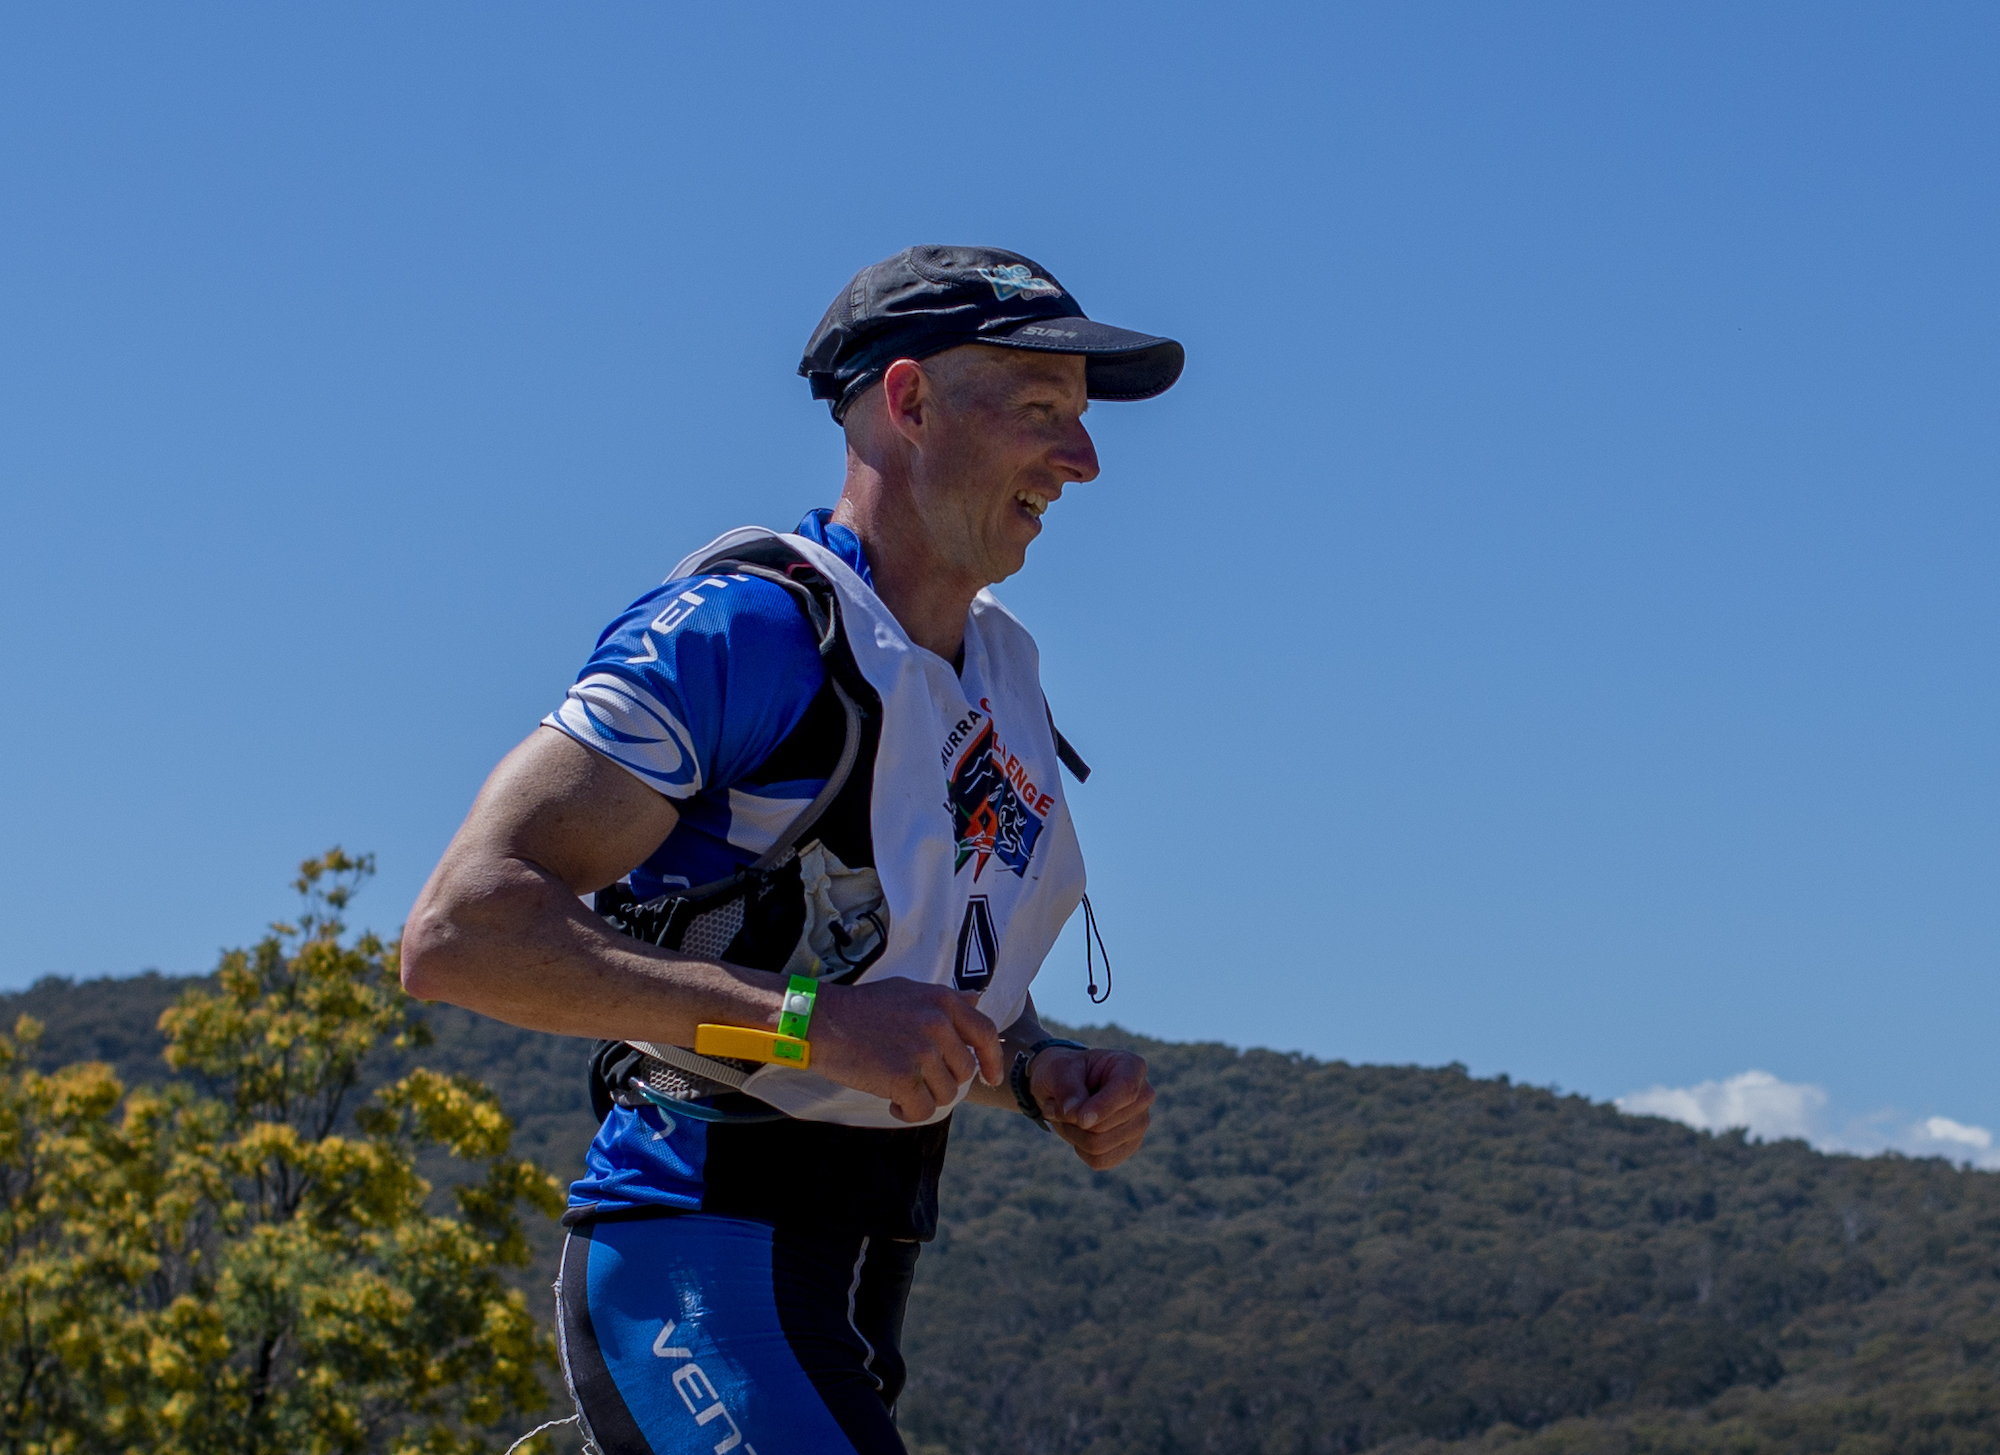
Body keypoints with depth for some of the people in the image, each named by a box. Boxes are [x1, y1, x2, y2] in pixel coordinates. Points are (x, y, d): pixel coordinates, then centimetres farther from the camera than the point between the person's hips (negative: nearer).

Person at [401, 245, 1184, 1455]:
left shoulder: (1001, 664, 13)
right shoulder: (745, 627, -14)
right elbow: (460, 930, -23)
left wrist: (1046, 1077, 3)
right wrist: (808, 1018, -28)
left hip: (853, 1285, 9)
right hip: (699, 1268, -9)